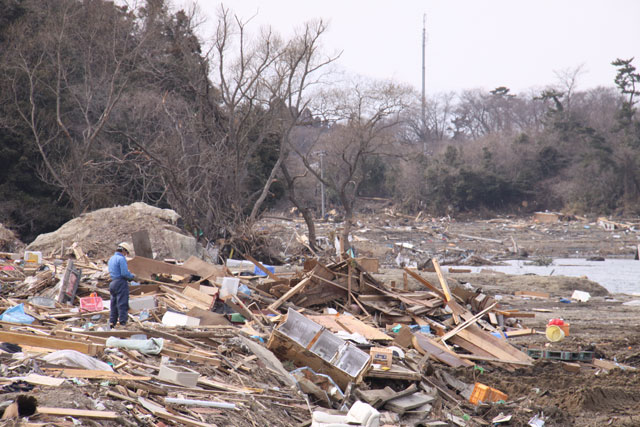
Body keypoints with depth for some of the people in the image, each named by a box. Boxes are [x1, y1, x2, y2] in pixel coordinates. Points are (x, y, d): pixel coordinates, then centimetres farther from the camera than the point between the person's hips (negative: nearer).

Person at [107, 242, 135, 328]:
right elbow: (124, 273, -19)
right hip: (121, 283, -9)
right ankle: (122, 321, -12)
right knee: (122, 303, -9)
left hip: (113, 282, 9)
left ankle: (112, 321, 13)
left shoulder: (111, 259, 17)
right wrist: (132, 276, 0)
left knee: (114, 303, 13)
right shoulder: (121, 259, -11)